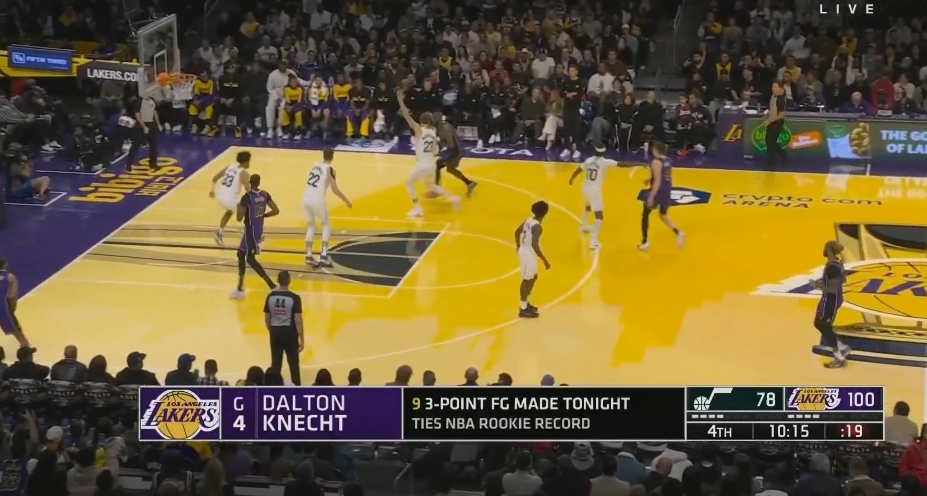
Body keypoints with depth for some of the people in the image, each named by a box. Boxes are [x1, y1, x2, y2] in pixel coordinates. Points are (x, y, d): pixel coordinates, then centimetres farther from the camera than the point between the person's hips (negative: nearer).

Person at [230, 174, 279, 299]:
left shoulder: (247, 197, -20)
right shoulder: (265, 194, -1)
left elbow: (239, 218, -20)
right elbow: (276, 211, 0)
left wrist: (239, 206, -1)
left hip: (251, 230, -8)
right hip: (259, 229, 8)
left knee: (250, 258, -1)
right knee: (241, 254, 20)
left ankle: (273, 287, -6)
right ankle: (240, 289, 26)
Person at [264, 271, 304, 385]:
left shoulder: (271, 296, -3)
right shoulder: (294, 298, -14)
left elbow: (267, 318, 5)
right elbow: (298, 320, -14)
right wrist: (301, 339, -7)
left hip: (275, 332, 3)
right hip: (289, 332, -3)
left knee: (275, 364, 12)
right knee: (293, 363, 10)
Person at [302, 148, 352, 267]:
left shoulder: (315, 166, 14)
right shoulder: (330, 169, -4)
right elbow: (334, 190, -5)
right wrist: (346, 201, 7)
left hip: (306, 198, 5)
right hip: (317, 199, -5)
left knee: (310, 226, 20)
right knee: (326, 226, 14)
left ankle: (309, 256, 15)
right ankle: (324, 255, 3)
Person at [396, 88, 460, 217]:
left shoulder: (419, 130, -11)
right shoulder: (433, 132, 6)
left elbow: (407, 116, -19)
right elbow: (436, 152, 10)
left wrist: (400, 100, -19)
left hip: (422, 165, -6)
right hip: (432, 164, 6)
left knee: (409, 183, 14)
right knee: (430, 185, 30)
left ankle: (417, 208, 6)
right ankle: (452, 198, 22)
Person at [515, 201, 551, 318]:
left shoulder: (529, 220, 3)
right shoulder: (537, 226, -25)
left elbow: (517, 231, 19)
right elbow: (535, 245, -33)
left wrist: (518, 246, 37)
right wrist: (545, 260, -28)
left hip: (524, 250, 9)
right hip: (528, 253, -9)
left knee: (533, 277, 23)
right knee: (527, 280, 0)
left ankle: (526, 303, 34)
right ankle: (523, 309, 8)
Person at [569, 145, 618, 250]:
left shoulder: (589, 160, 3)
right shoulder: (605, 162, -12)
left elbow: (578, 170, 14)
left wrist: (572, 178, 36)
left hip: (586, 187, 7)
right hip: (594, 189, -7)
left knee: (588, 206, 38)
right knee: (599, 216, -9)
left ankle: (583, 226, 61)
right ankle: (593, 241, -23)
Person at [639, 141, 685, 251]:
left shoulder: (656, 162, -19)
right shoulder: (667, 160, 8)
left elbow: (657, 181, -22)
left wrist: (651, 197, -22)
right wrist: (651, 179, 24)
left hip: (658, 191, -8)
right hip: (667, 190, 8)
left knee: (645, 215, 9)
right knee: (663, 215, 24)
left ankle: (645, 242, 12)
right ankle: (678, 233, 3)